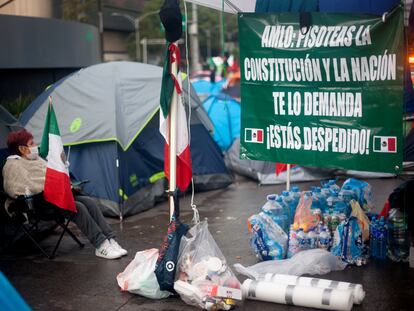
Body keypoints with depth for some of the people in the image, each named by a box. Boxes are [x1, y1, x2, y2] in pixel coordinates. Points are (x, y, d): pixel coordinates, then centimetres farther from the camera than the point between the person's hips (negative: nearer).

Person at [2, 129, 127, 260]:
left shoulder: (36, 159, 20)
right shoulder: (13, 166, -8)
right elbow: (29, 188, -20)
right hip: (39, 205, -9)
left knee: (89, 202, -12)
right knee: (78, 208, -27)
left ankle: (110, 240, -16)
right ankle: (101, 246, -24)